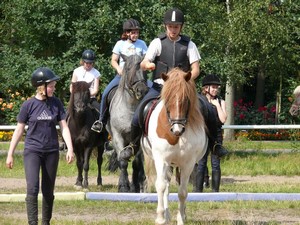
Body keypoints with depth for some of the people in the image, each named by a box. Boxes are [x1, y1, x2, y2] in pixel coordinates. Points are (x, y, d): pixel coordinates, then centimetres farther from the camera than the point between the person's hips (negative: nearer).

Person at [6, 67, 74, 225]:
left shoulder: (56, 104, 2)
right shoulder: (29, 105, -6)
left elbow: (63, 127, 3)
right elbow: (19, 130, 0)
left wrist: (70, 149, -8)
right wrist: (10, 154, 1)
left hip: (51, 151, 3)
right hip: (32, 151, -3)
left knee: (48, 192, 9)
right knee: (33, 188, -16)